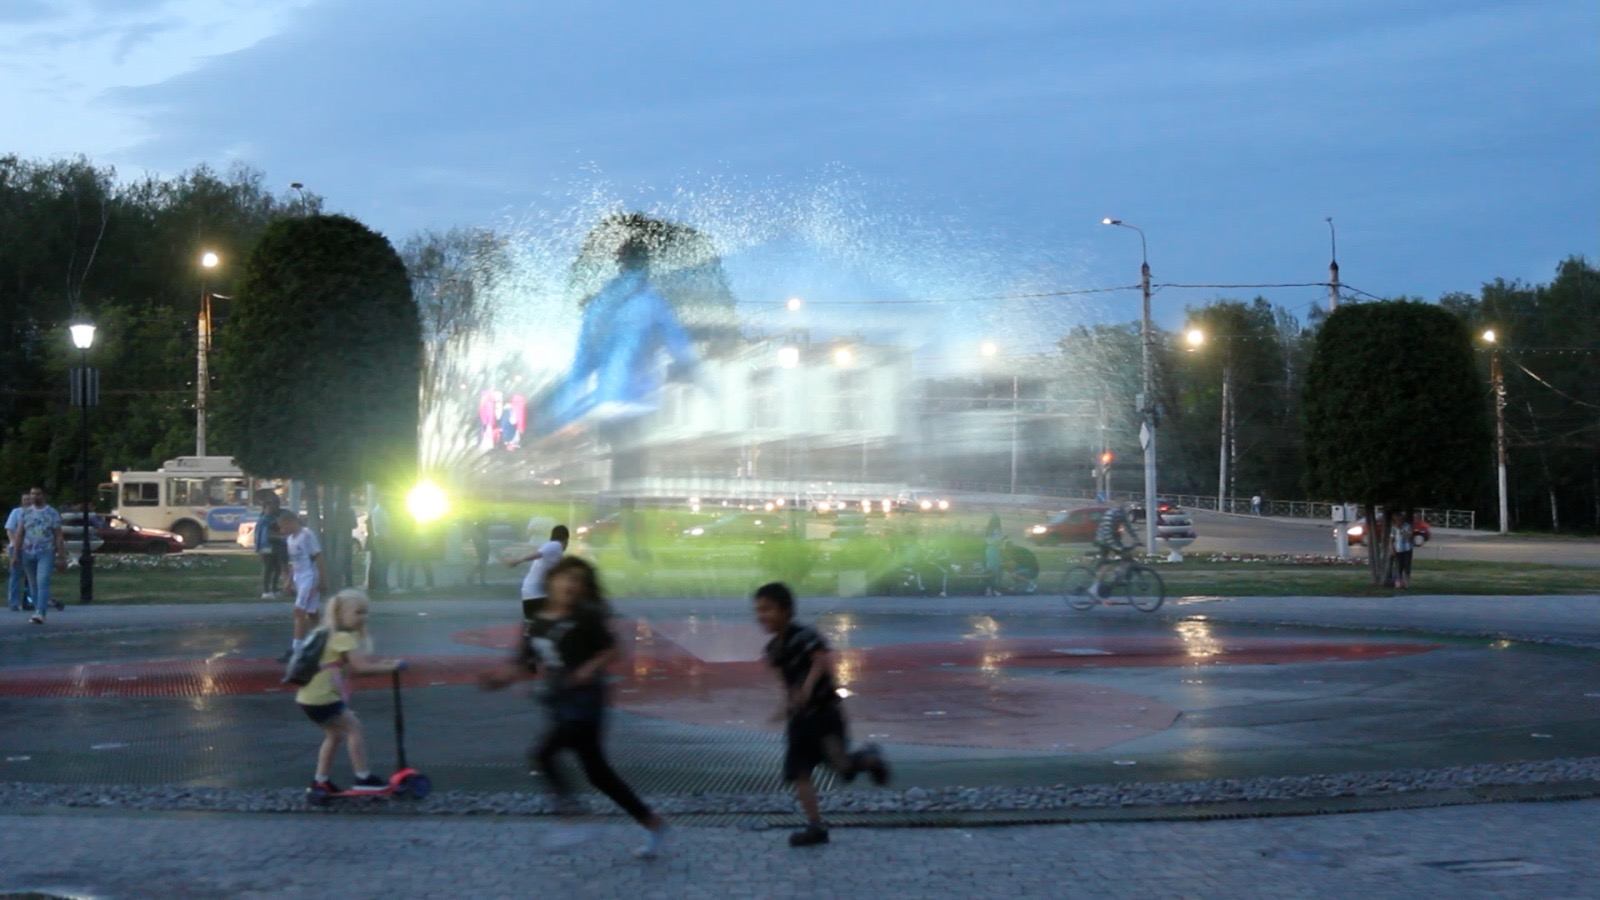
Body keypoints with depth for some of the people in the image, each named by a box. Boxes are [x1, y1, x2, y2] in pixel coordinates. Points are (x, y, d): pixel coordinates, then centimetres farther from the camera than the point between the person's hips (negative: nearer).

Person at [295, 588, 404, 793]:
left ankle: (321, 780, 26)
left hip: (310, 696, 10)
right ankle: (363, 778, -2)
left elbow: (352, 668, 19)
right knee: (353, 727, -5)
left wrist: (380, 664, 9)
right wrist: (391, 667, -16)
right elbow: (362, 667, -24)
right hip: (321, 697, -10)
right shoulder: (343, 638, -15)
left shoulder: (333, 636, 17)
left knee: (335, 734, 21)